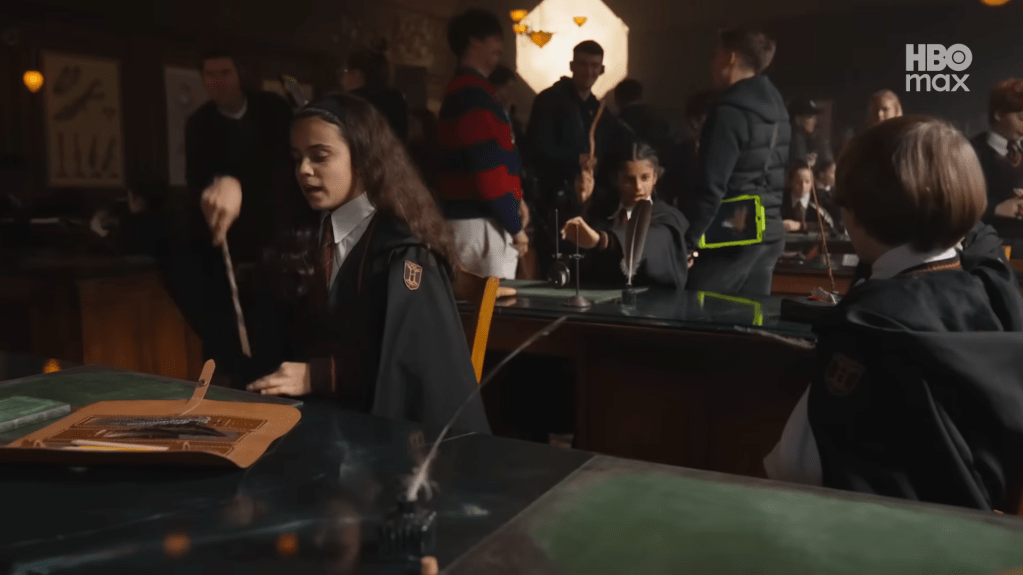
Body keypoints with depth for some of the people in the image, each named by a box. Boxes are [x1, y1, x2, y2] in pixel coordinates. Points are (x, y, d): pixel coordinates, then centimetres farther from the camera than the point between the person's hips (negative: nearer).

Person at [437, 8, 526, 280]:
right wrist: (515, 225, -14)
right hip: (482, 222, -10)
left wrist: (513, 199, 14)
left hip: (466, 217, 10)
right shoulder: (475, 94, -15)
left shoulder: (460, 90, 17)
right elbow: (488, 170, -21)